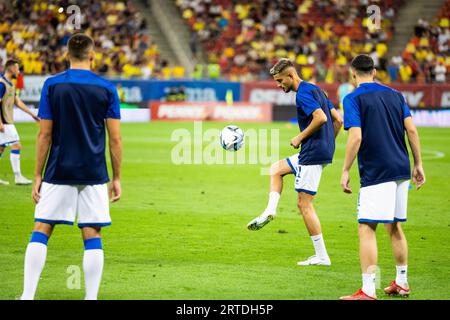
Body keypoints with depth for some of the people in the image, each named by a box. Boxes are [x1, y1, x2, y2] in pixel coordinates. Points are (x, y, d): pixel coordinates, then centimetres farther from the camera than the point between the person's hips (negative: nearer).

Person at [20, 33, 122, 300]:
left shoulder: (52, 85, -1)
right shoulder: (107, 88, 0)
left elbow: (45, 134, -2)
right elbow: (115, 138, -1)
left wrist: (38, 175, 4)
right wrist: (117, 178, 6)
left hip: (58, 172, 0)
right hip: (94, 175, 0)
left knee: (41, 232, 5)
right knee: (92, 236, 3)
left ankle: (28, 295, 0)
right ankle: (91, 297, 1)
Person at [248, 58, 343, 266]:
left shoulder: (303, 94, -13)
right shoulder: (315, 90, 16)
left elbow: (320, 117, -28)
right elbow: (338, 120, 17)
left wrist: (300, 138, -16)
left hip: (312, 154, -10)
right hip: (323, 151, 10)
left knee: (304, 204, -4)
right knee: (276, 169, 25)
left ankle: (321, 256, -3)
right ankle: (270, 210, 10)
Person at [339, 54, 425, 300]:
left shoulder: (353, 99, -6)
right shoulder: (395, 95, 12)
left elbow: (356, 137, -16)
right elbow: (411, 130, 8)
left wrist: (345, 171, -10)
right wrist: (418, 164, 14)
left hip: (375, 174, -7)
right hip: (401, 169, 7)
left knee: (367, 228, -6)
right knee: (394, 227, 18)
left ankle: (368, 290, -12)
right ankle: (402, 282, 24)